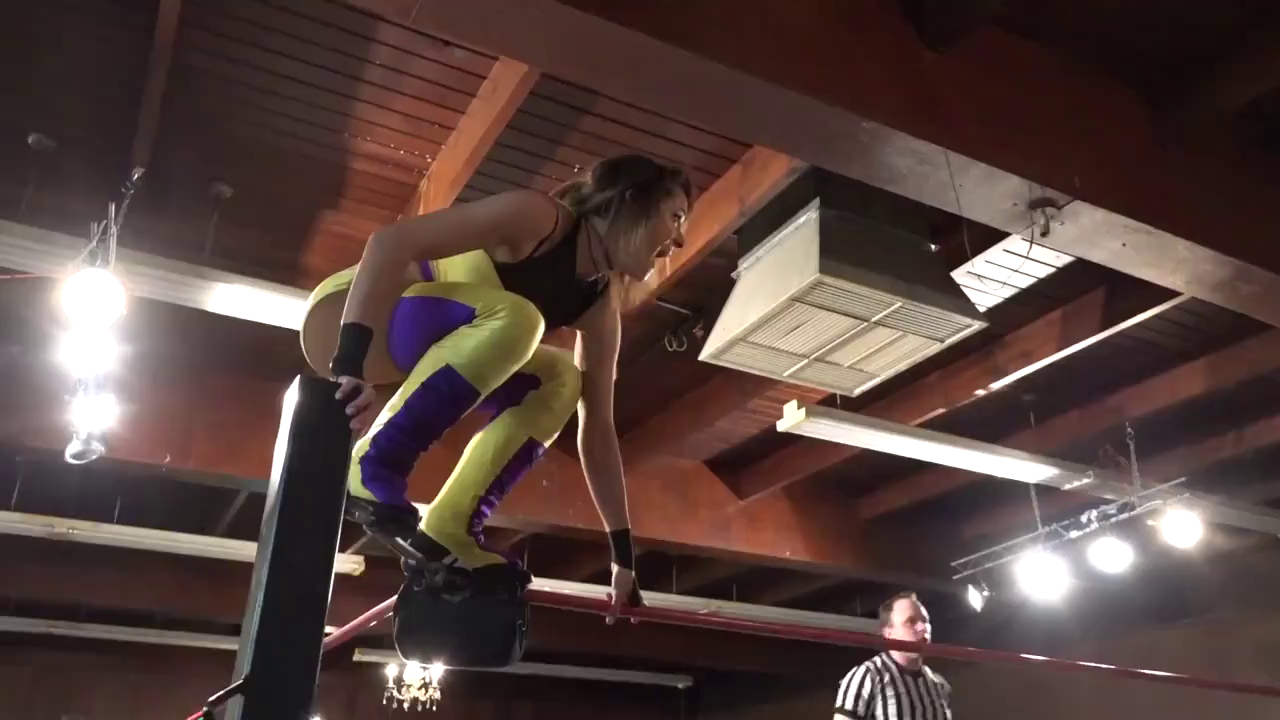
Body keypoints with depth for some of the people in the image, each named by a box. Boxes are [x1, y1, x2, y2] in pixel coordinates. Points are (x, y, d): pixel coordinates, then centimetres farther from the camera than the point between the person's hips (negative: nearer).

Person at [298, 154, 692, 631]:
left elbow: (597, 427, 3)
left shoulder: (600, 306, 2)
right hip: (349, 317, -8)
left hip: (407, 357, 8)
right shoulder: (540, 217, -20)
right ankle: (368, 470, -23)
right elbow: (391, 241, -30)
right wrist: (351, 360, -40)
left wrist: (623, 551, 1)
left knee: (558, 382, -3)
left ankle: (448, 527, -10)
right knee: (509, 318, -31)